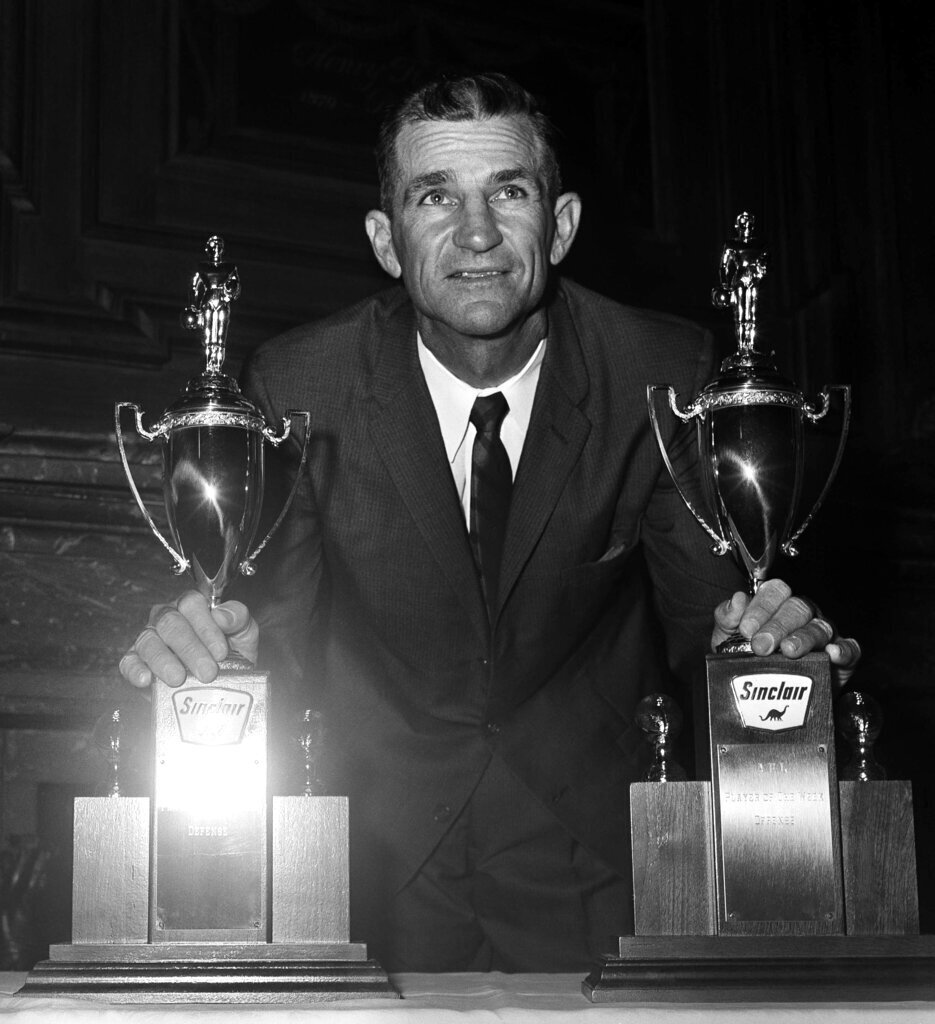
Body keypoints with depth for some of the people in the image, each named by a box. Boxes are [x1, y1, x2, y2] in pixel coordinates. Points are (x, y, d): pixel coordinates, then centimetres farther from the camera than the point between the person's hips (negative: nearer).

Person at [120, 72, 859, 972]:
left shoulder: (664, 375, -7)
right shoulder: (298, 386, -8)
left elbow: (698, 626, -2)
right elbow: (279, 647, -4)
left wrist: (762, 629, -24)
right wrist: (199, 644, -27)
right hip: (375, 857, 0)